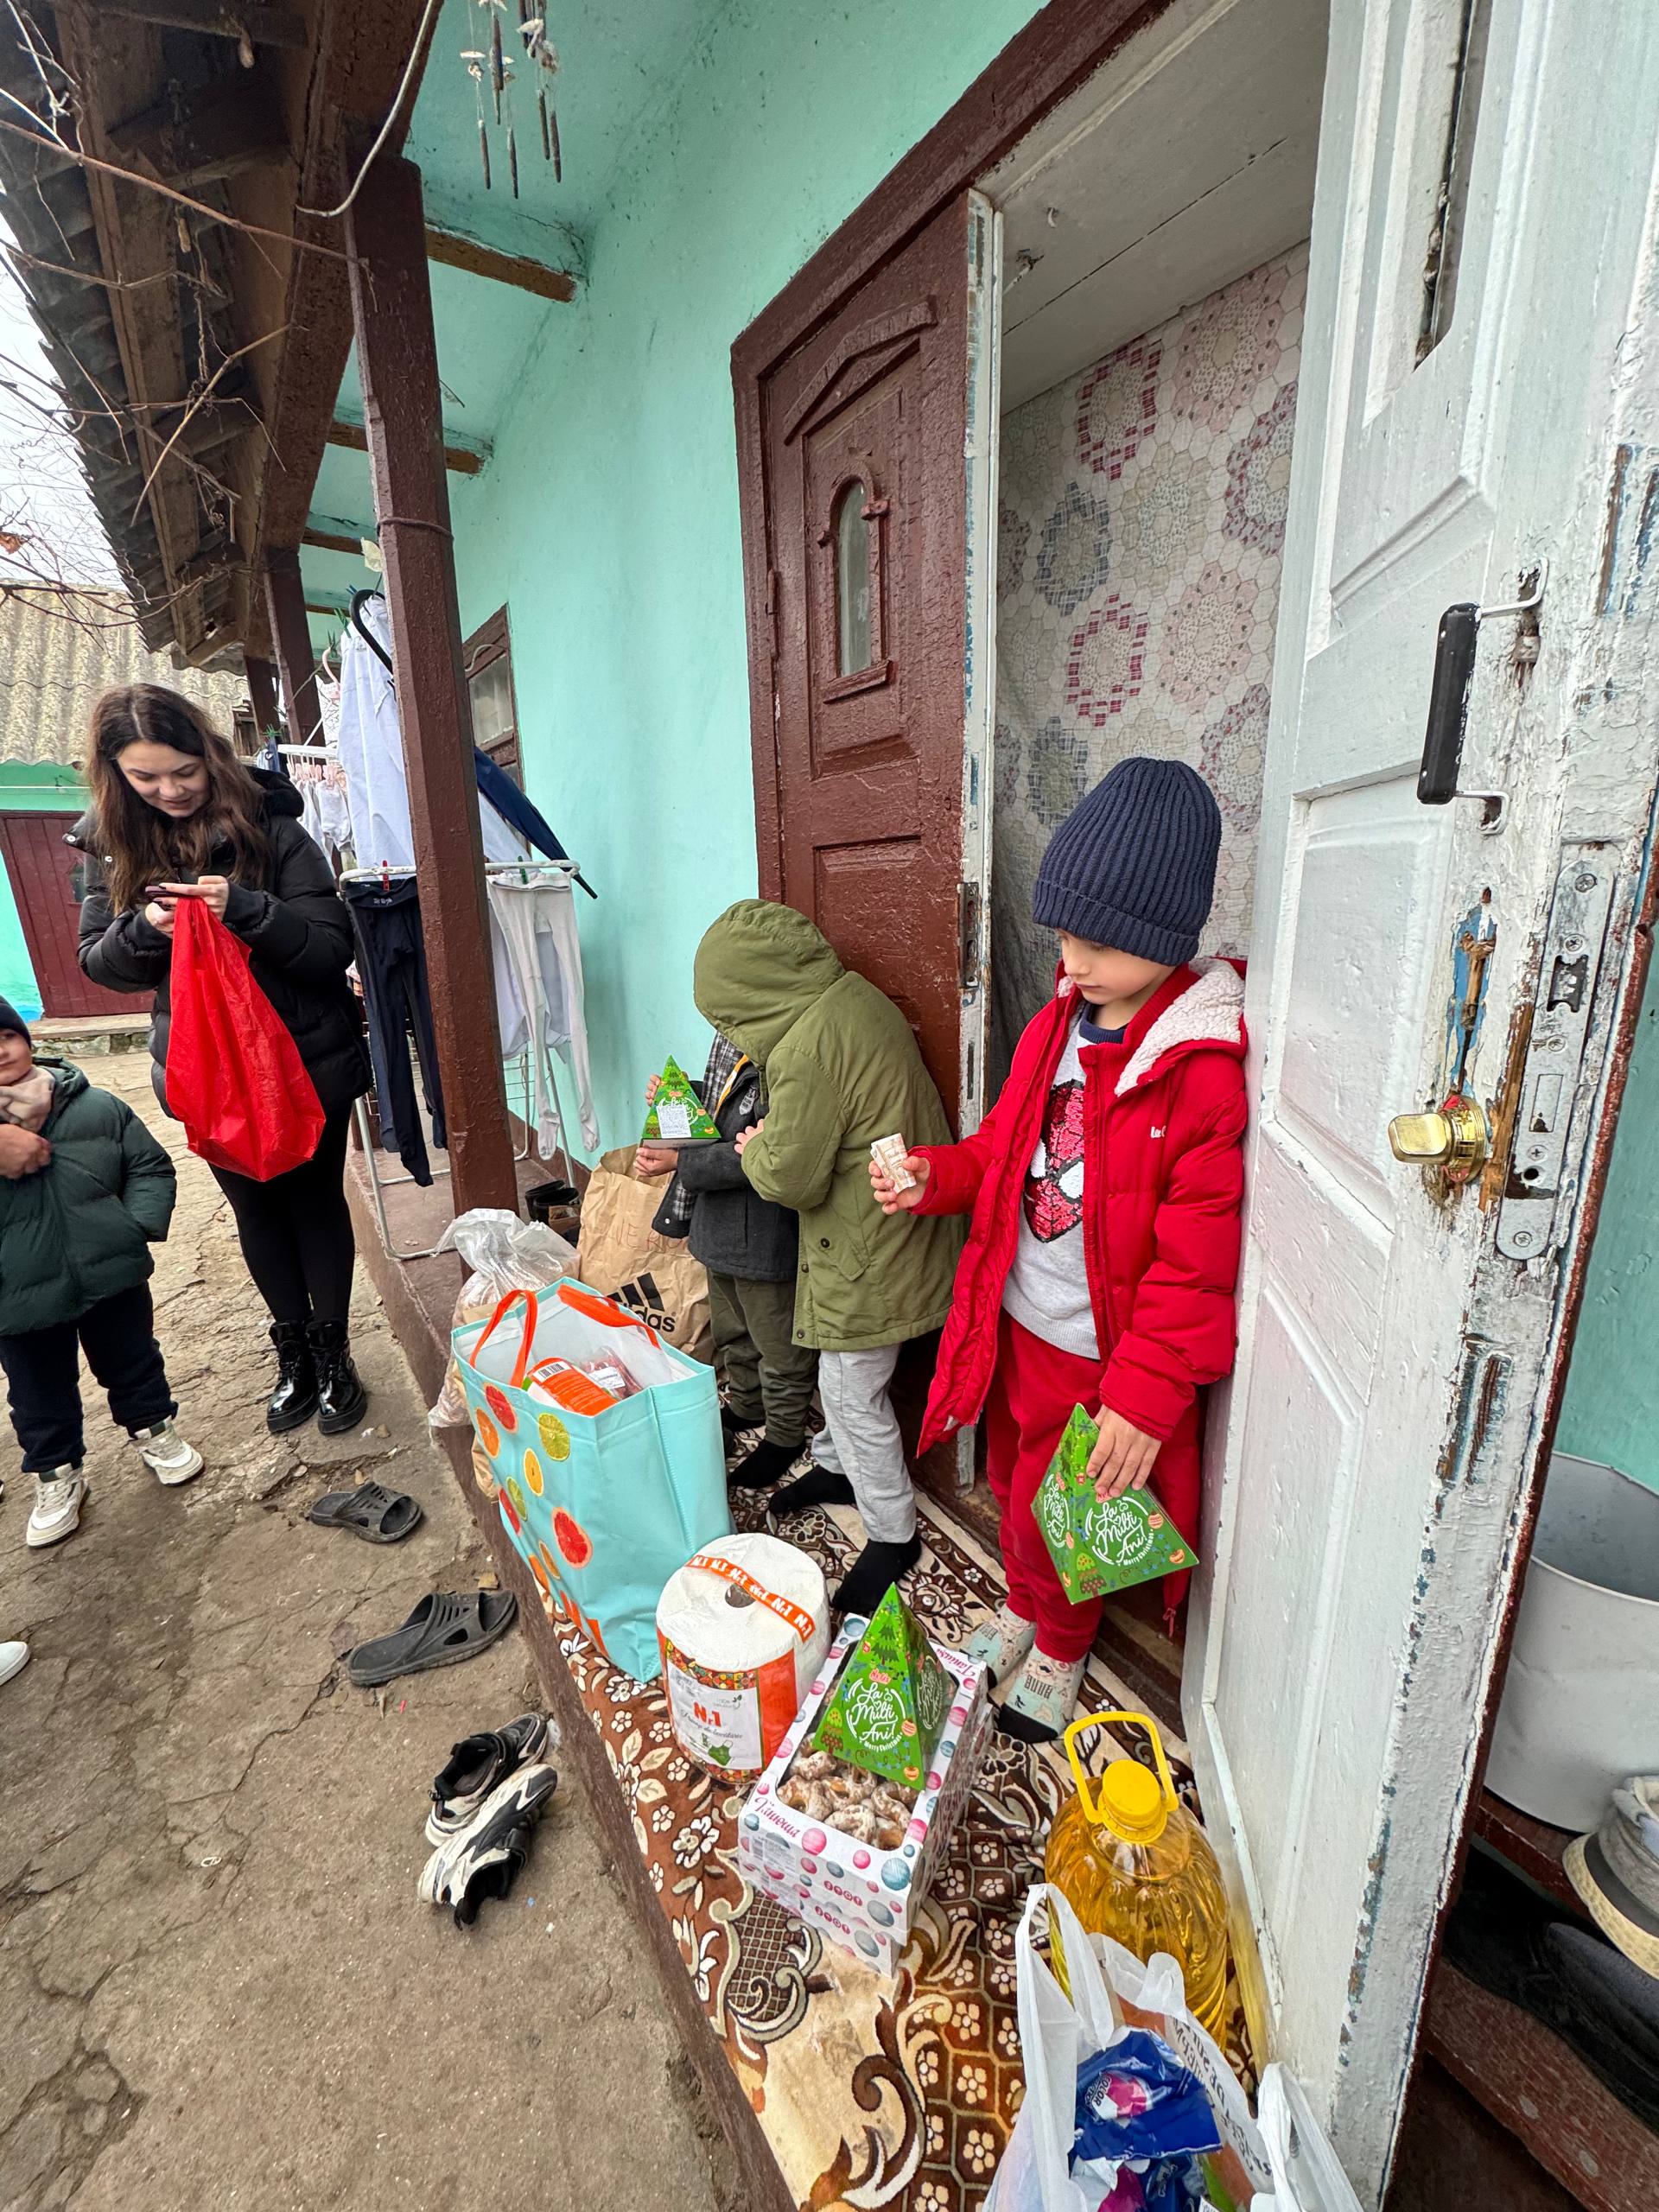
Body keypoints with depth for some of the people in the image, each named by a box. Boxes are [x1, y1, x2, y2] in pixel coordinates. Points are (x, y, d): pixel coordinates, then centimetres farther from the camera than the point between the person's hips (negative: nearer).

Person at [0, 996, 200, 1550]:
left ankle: (154, 1431, 42)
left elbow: (151, 1166, 2)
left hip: (111, 1273, 0)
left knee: (134, 1364, 20)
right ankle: (56, 1474, 38)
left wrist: (138, 1225, -12)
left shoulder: (95, 1105, -3)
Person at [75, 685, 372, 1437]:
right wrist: (143, 927, -18)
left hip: (307, 1058, -4)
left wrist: (246, 908, -30)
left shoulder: (269, 828, -11)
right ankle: (294, 1353, 34)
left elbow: (333, 947, -15)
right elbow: (98, 963, 3)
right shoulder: (113, 845, 1)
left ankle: (334, 1354, 27)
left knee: (315, 1200, 10)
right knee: (256, 1208, 16)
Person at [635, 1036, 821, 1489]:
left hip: (765, 1234, -9)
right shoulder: (730, 1037, 1)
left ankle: (785, 1437, 35)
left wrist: (679, 1161, -24)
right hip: (721, 1224, 9)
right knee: (730, 1330, 28)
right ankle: (745, 1406, 51)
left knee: (777, 1345, 12)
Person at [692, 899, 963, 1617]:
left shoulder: (807, 1047, -28)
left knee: (853, 1392, 8)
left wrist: (756, 1149, -1)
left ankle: (892, 1536, 28)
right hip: (892, 1228, 10)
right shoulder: (854, 995, 2)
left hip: (866, 1252, -9)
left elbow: (791, 1178, -20)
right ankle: (839, 1470, 48)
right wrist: (776, 1133, 4)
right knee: (844, 1379, 26)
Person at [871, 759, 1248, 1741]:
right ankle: (1022, 1607, 57)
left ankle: (1062, 1650, 48)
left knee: (1054, 1519, 16)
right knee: (1014, 1488, 27)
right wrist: (934, 1176, -8)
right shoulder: (1060, 1022, -1)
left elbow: (1195, 1261, -22)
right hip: (1017, 1323, 6)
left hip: (1101, 1353, -6)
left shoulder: (1209, 1067, -23)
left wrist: (1144, 1395, -22)